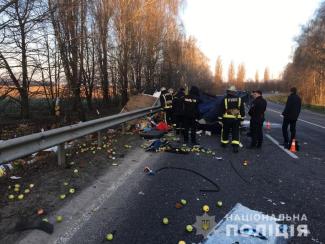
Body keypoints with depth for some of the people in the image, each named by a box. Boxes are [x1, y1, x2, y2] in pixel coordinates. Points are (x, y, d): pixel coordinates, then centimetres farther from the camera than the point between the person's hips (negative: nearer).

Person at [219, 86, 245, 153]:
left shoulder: (225, 99, -5)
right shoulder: (239, 99, 4)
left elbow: (221, 109, -3)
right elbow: (242, 109, 8)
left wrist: (220, 117, 5)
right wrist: (242, 117, 15)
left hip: (227, 118, -2)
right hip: (236, 119, 2)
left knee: (225, 131, 14)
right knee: (235, 132, 3)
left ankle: (224, 143, 29)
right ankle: (235, 146, -6)